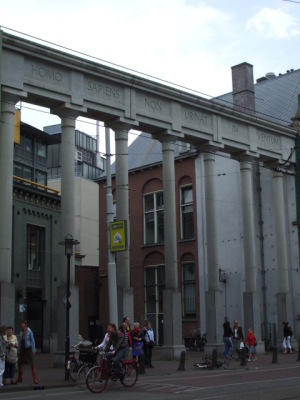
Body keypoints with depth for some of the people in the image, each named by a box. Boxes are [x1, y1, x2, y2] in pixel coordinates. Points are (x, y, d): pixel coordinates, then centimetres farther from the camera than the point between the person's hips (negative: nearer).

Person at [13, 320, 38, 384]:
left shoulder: (29, 332, -11)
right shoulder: (21, 332, 7)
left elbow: (33, 341, -11)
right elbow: (20, 341, 13)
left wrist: (33, 351, -15)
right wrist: (20, 350, 13)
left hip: (29, 349, -6)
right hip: (22, 350, 6)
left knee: (32, 364, -8)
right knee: (19, 363, 8)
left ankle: (35, 380, -8)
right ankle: (20, 378, 25)